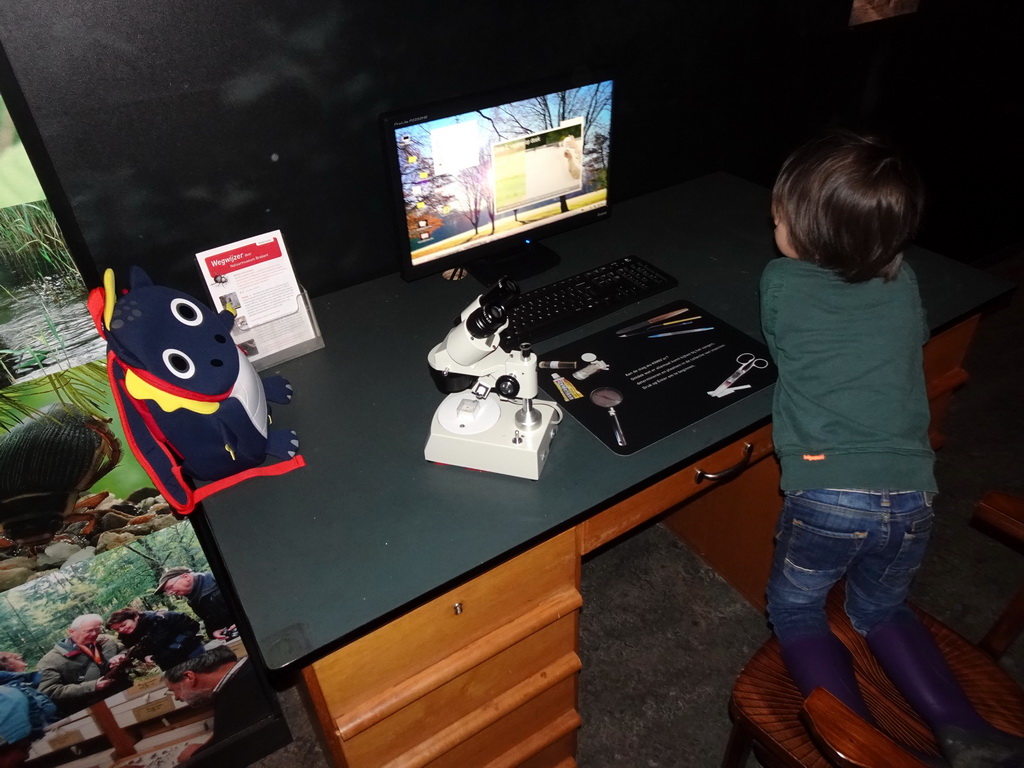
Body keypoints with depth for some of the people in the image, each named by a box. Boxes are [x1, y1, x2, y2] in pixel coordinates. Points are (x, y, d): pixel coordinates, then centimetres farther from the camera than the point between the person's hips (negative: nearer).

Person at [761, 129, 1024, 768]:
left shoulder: (782, 281, -3)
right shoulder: (903, 281, 7)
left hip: (826, 493, -4)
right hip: (912, 495, 5)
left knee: (795, 610, 18)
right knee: (882, 609, 29)